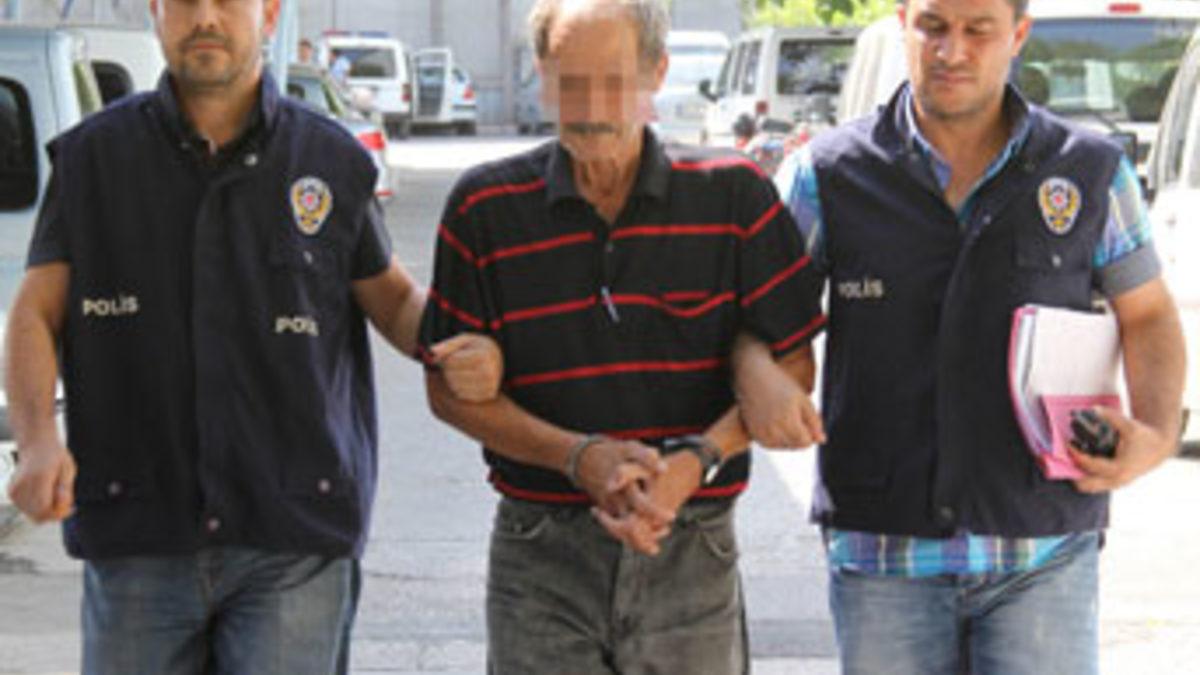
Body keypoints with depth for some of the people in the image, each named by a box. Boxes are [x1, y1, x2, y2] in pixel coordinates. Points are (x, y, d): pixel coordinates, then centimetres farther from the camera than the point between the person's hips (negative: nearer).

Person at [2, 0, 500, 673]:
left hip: (293, 546, -1)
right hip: (137, 541, 1)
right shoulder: (93, 156, 5)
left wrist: (463, 350, -6)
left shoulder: (333, 162, 4)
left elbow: (394, 297, 16)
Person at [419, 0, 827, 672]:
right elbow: (450, 388, 3)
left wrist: (695, 462, -13)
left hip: (692, 553, 0)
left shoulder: (734, 194, 0)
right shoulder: (486, 207, 1)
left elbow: (791, 363, 3)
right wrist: (581, 457, -12)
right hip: (542, 559, 0)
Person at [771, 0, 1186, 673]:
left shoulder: (1093, 172, 5)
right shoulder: (829, 175, 2)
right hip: (882, 553, 1)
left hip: (1044, 553, 0)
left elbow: (1148, 316, 13)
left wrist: (1157, 433, -6)